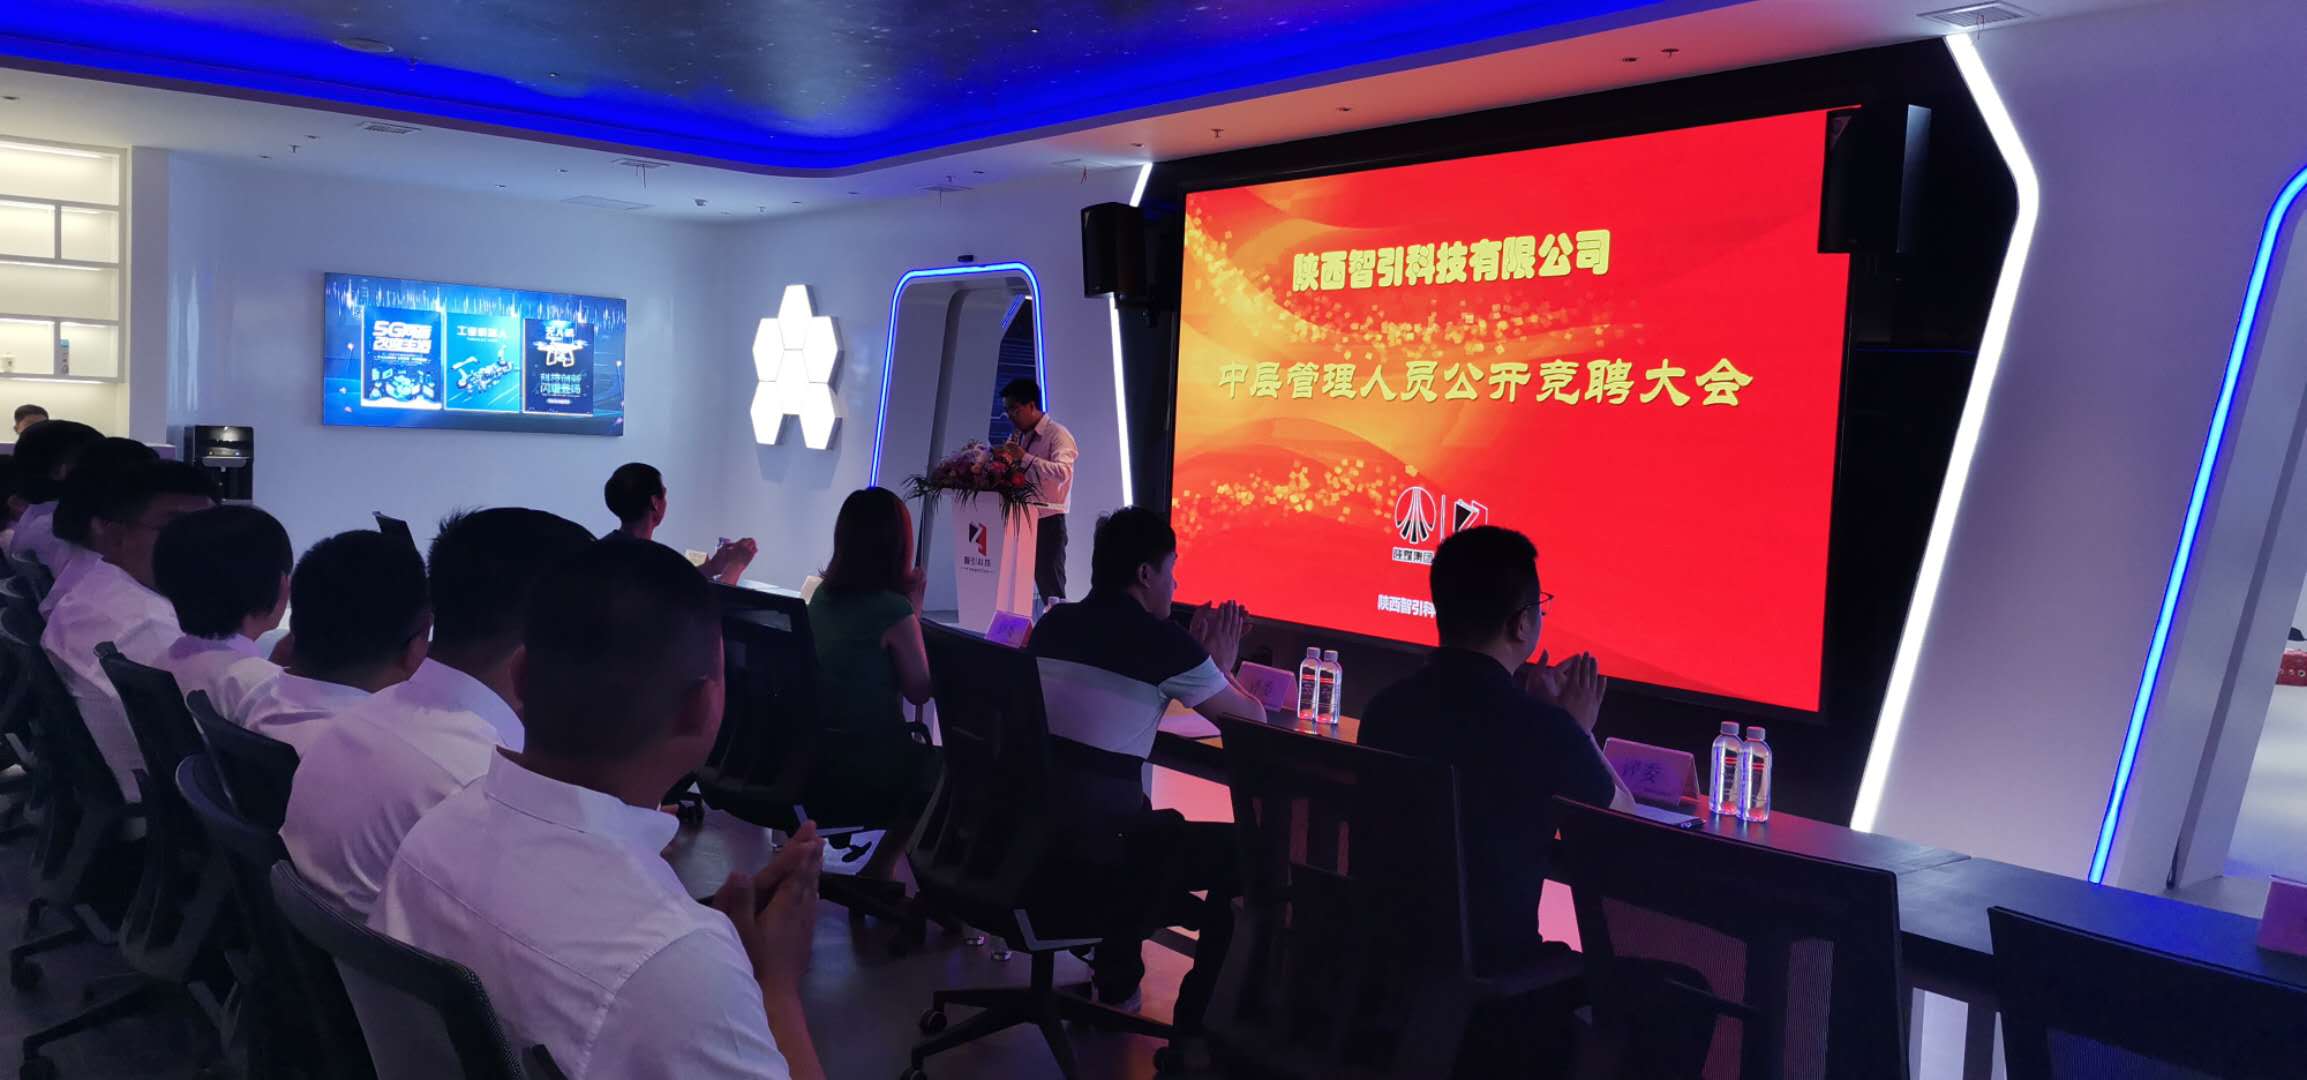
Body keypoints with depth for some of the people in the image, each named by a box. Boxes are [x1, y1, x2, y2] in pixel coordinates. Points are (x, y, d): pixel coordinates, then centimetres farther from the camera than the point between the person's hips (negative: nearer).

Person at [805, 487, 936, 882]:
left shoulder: (822, 594, 1)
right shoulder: (893, 609, -20)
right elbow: (919, 692, -9)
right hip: (865, 766, -7)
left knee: (921, 753, 28)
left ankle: (879, 864, 25)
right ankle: (879, 868, 22)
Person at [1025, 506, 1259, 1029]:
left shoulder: (1053, 624, 9)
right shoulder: (1164, 641, -9)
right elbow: (1254, 719, 5)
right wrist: (1220, 666, 22)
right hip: (1090, 849, -7)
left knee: (1158, 823, 33)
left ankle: (1116, 976, 40)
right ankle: (1201, 1015, 18)